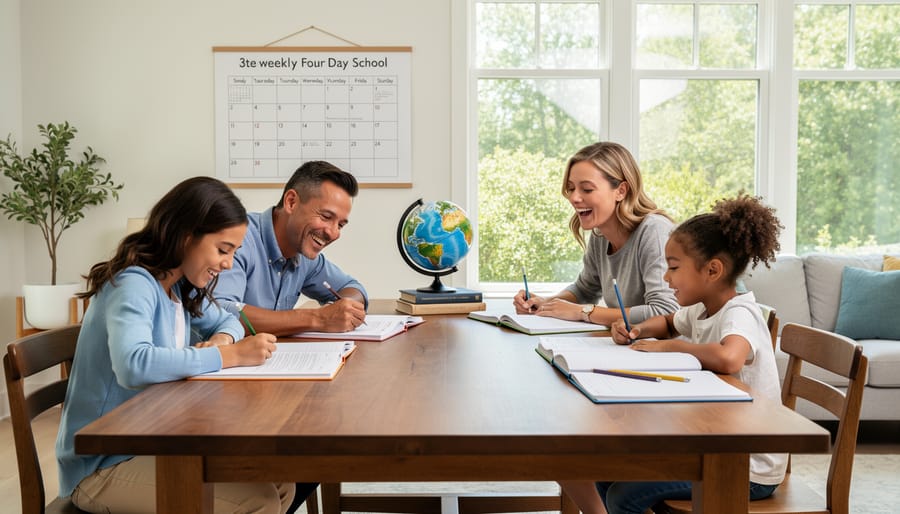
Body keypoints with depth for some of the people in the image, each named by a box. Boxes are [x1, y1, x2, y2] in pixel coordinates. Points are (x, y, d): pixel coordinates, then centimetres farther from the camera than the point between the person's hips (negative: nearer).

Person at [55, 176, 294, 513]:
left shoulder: (181, 286, 3)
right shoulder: (134, 284, -23)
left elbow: (226, 321, 17)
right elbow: (133, 366, -40)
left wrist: (222, 340, -8)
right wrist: (230, 356, -32)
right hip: (104, 463, -8)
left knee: (279, 486, 0)